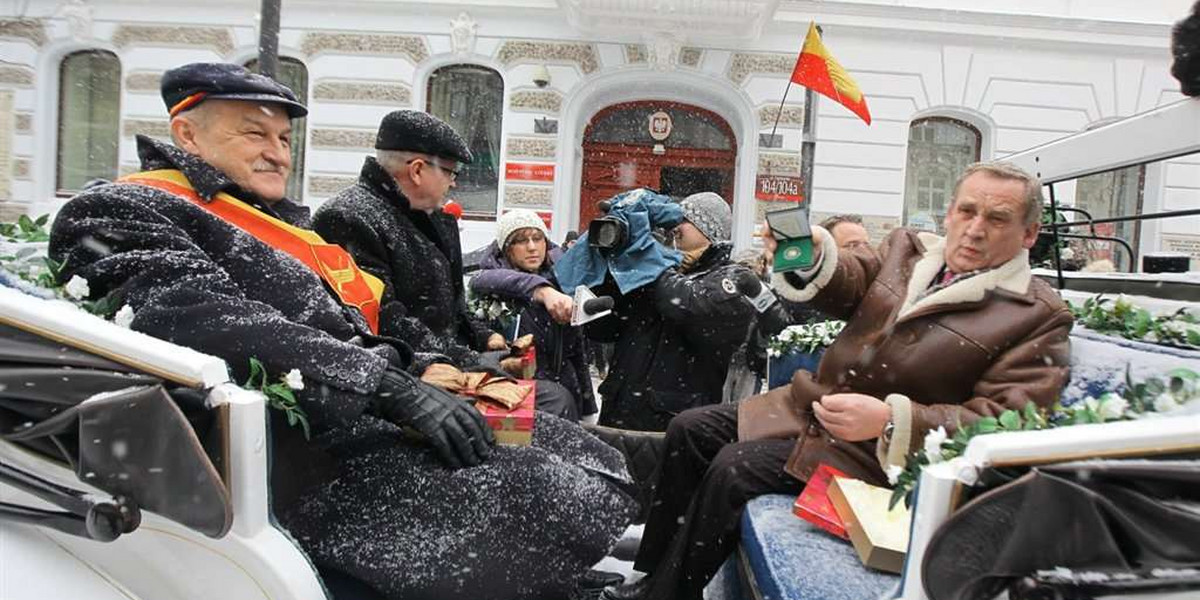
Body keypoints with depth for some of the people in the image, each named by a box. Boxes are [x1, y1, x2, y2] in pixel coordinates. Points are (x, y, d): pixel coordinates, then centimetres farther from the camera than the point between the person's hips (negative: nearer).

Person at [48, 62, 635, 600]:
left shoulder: (285, 223, 26)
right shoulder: (122, 214, -1)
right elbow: (208, 325, -21)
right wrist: (386, 387, -26)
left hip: (366, 419, 9)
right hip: (302, 454, -9)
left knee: (590, 461, -4)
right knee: (545, 500, -24)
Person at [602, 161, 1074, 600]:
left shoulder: (1038, 316, -9)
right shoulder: (908, 248, 10)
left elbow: (1004, 424, -18)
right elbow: (844, 285, -3)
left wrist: (890, 421, -30)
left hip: (875, 452, -7)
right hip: (807, 406, 7)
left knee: (733, 470, -23)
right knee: (689, 431, 1)